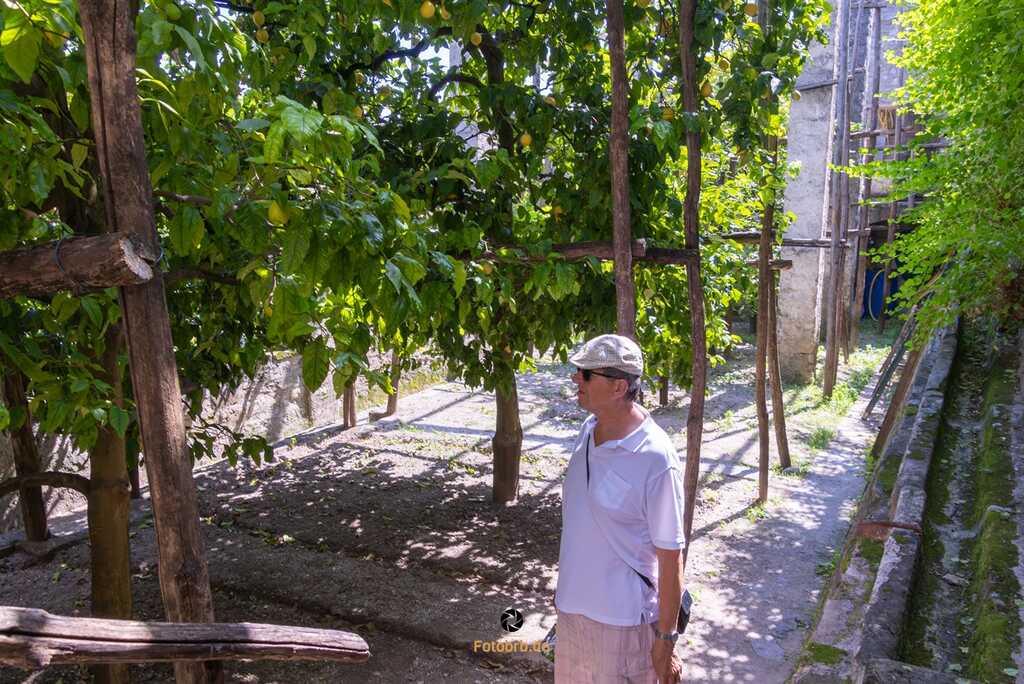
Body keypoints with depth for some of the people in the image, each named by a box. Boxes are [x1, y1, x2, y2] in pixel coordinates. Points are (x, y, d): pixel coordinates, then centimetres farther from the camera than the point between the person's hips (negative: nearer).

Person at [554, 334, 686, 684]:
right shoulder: (588, 430, -2)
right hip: (573, 606, 7)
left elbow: (671, 557, -17)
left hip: (621, 620, -7)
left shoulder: (656, 460, -25)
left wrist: (665, 639, -11)